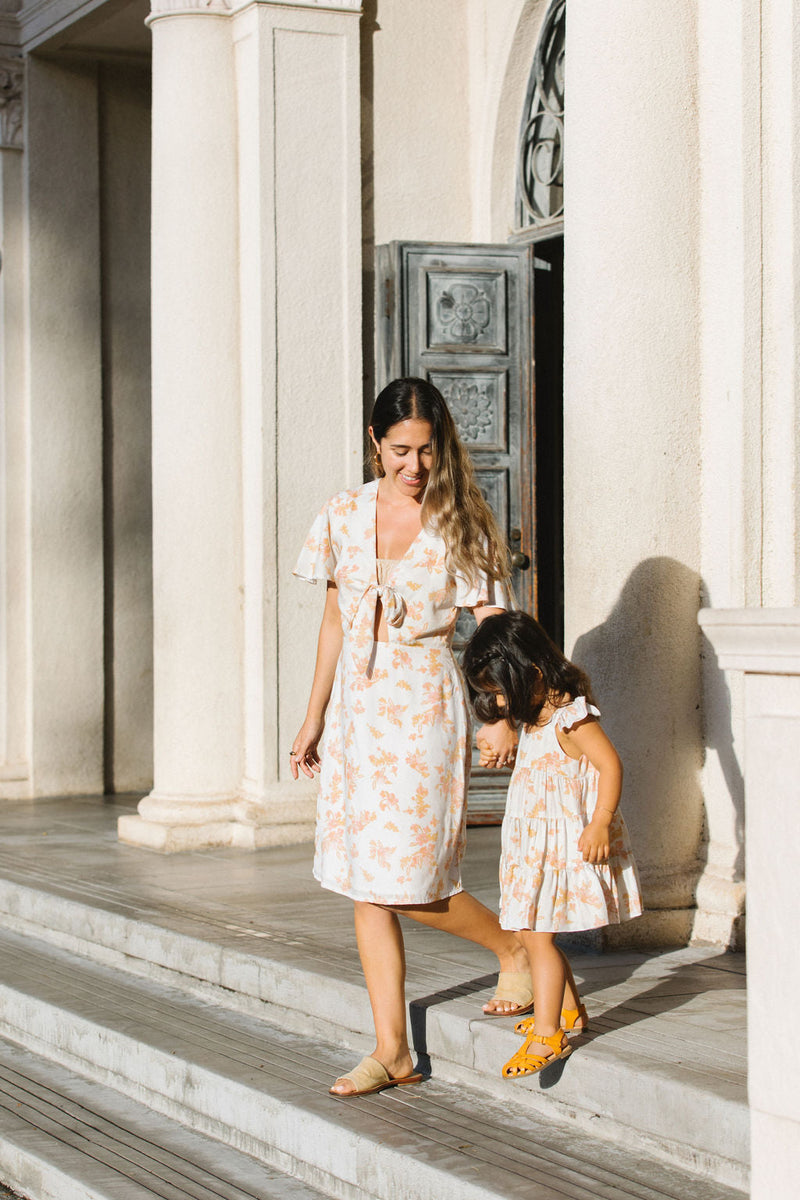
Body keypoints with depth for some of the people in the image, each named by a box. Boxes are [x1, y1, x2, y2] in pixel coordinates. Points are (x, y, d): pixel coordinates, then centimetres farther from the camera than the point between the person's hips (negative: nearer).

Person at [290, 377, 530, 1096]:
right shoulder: (345, 517, 6)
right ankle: (393, 1051, 11)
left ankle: (513, 947, 20)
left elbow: (492, 625, -11)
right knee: (365, 883, 4)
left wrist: (504, 714, -25)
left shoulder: (460, 524, -6)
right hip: (358, 709, 5)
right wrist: (314, 717, 16)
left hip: (425, 710, -5)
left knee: (407, 880, -8)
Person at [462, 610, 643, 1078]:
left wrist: (599, 826, -28)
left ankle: (547, 1034, -8)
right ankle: (570, 1010, 28)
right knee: (529, 931, 14)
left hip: (566, 841, -10)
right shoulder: (533, 715, 11)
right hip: (534, 841, 10)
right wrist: (494, 744, 18)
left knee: (537, 932, -11)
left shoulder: (572, 717, -18)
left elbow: (610, 764, -23)